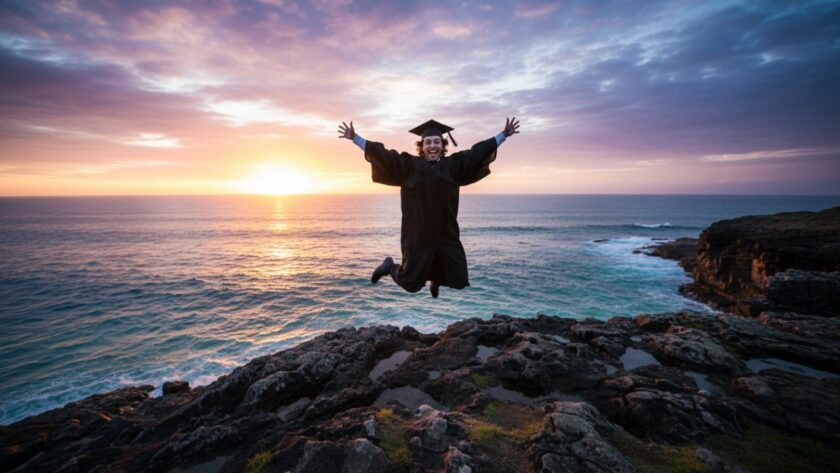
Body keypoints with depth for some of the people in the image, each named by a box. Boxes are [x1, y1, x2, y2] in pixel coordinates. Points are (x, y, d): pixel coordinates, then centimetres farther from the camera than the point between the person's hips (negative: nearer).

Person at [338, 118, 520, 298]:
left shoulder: (454, 164, 5)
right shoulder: (409, 165, 0)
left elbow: (478, 151, 11)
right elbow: (381, 154, 0)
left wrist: (504, 135, 13)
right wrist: (355, 138, -2)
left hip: (446, 234, 3)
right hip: (417, 235, -3)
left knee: (459, 281, 9)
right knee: (411, 283, 5)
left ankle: (437, 277, 44)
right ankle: (390, 266, 38)